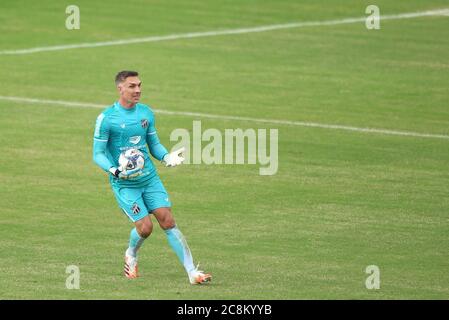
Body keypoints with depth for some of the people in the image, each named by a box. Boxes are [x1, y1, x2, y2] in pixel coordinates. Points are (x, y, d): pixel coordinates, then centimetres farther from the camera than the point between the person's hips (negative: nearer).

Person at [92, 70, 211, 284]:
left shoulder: (146, 113, 5)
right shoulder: (106, 118, -10)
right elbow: (98, 154, -8)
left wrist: (167, 157, -7)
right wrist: (115, 170, -26)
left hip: (150, 178, 4)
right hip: (124, 184, -4)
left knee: (168, 221, -7)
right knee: (145, 227, -11)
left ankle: (191, 271, -7)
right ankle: (131, 255, 23)